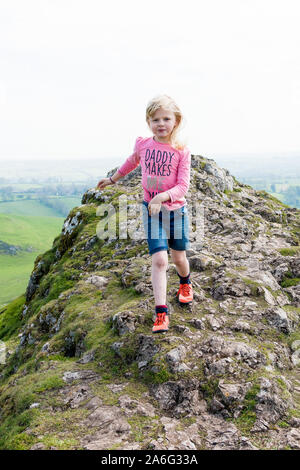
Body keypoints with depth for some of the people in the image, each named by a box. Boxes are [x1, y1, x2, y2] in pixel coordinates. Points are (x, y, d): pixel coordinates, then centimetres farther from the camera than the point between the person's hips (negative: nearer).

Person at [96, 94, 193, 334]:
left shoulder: (182, 151, -11)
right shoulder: (142, 144, -3)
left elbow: (183, 186, -16)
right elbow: (132, 162, 20)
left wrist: (161, 197, -32)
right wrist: (113, 179, 31)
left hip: (176, 209, 0)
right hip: (151, 210, 1)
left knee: (178, 257, 14)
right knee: (159, 260, -10)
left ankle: (185, 284, 49)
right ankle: (161, 314, -6)